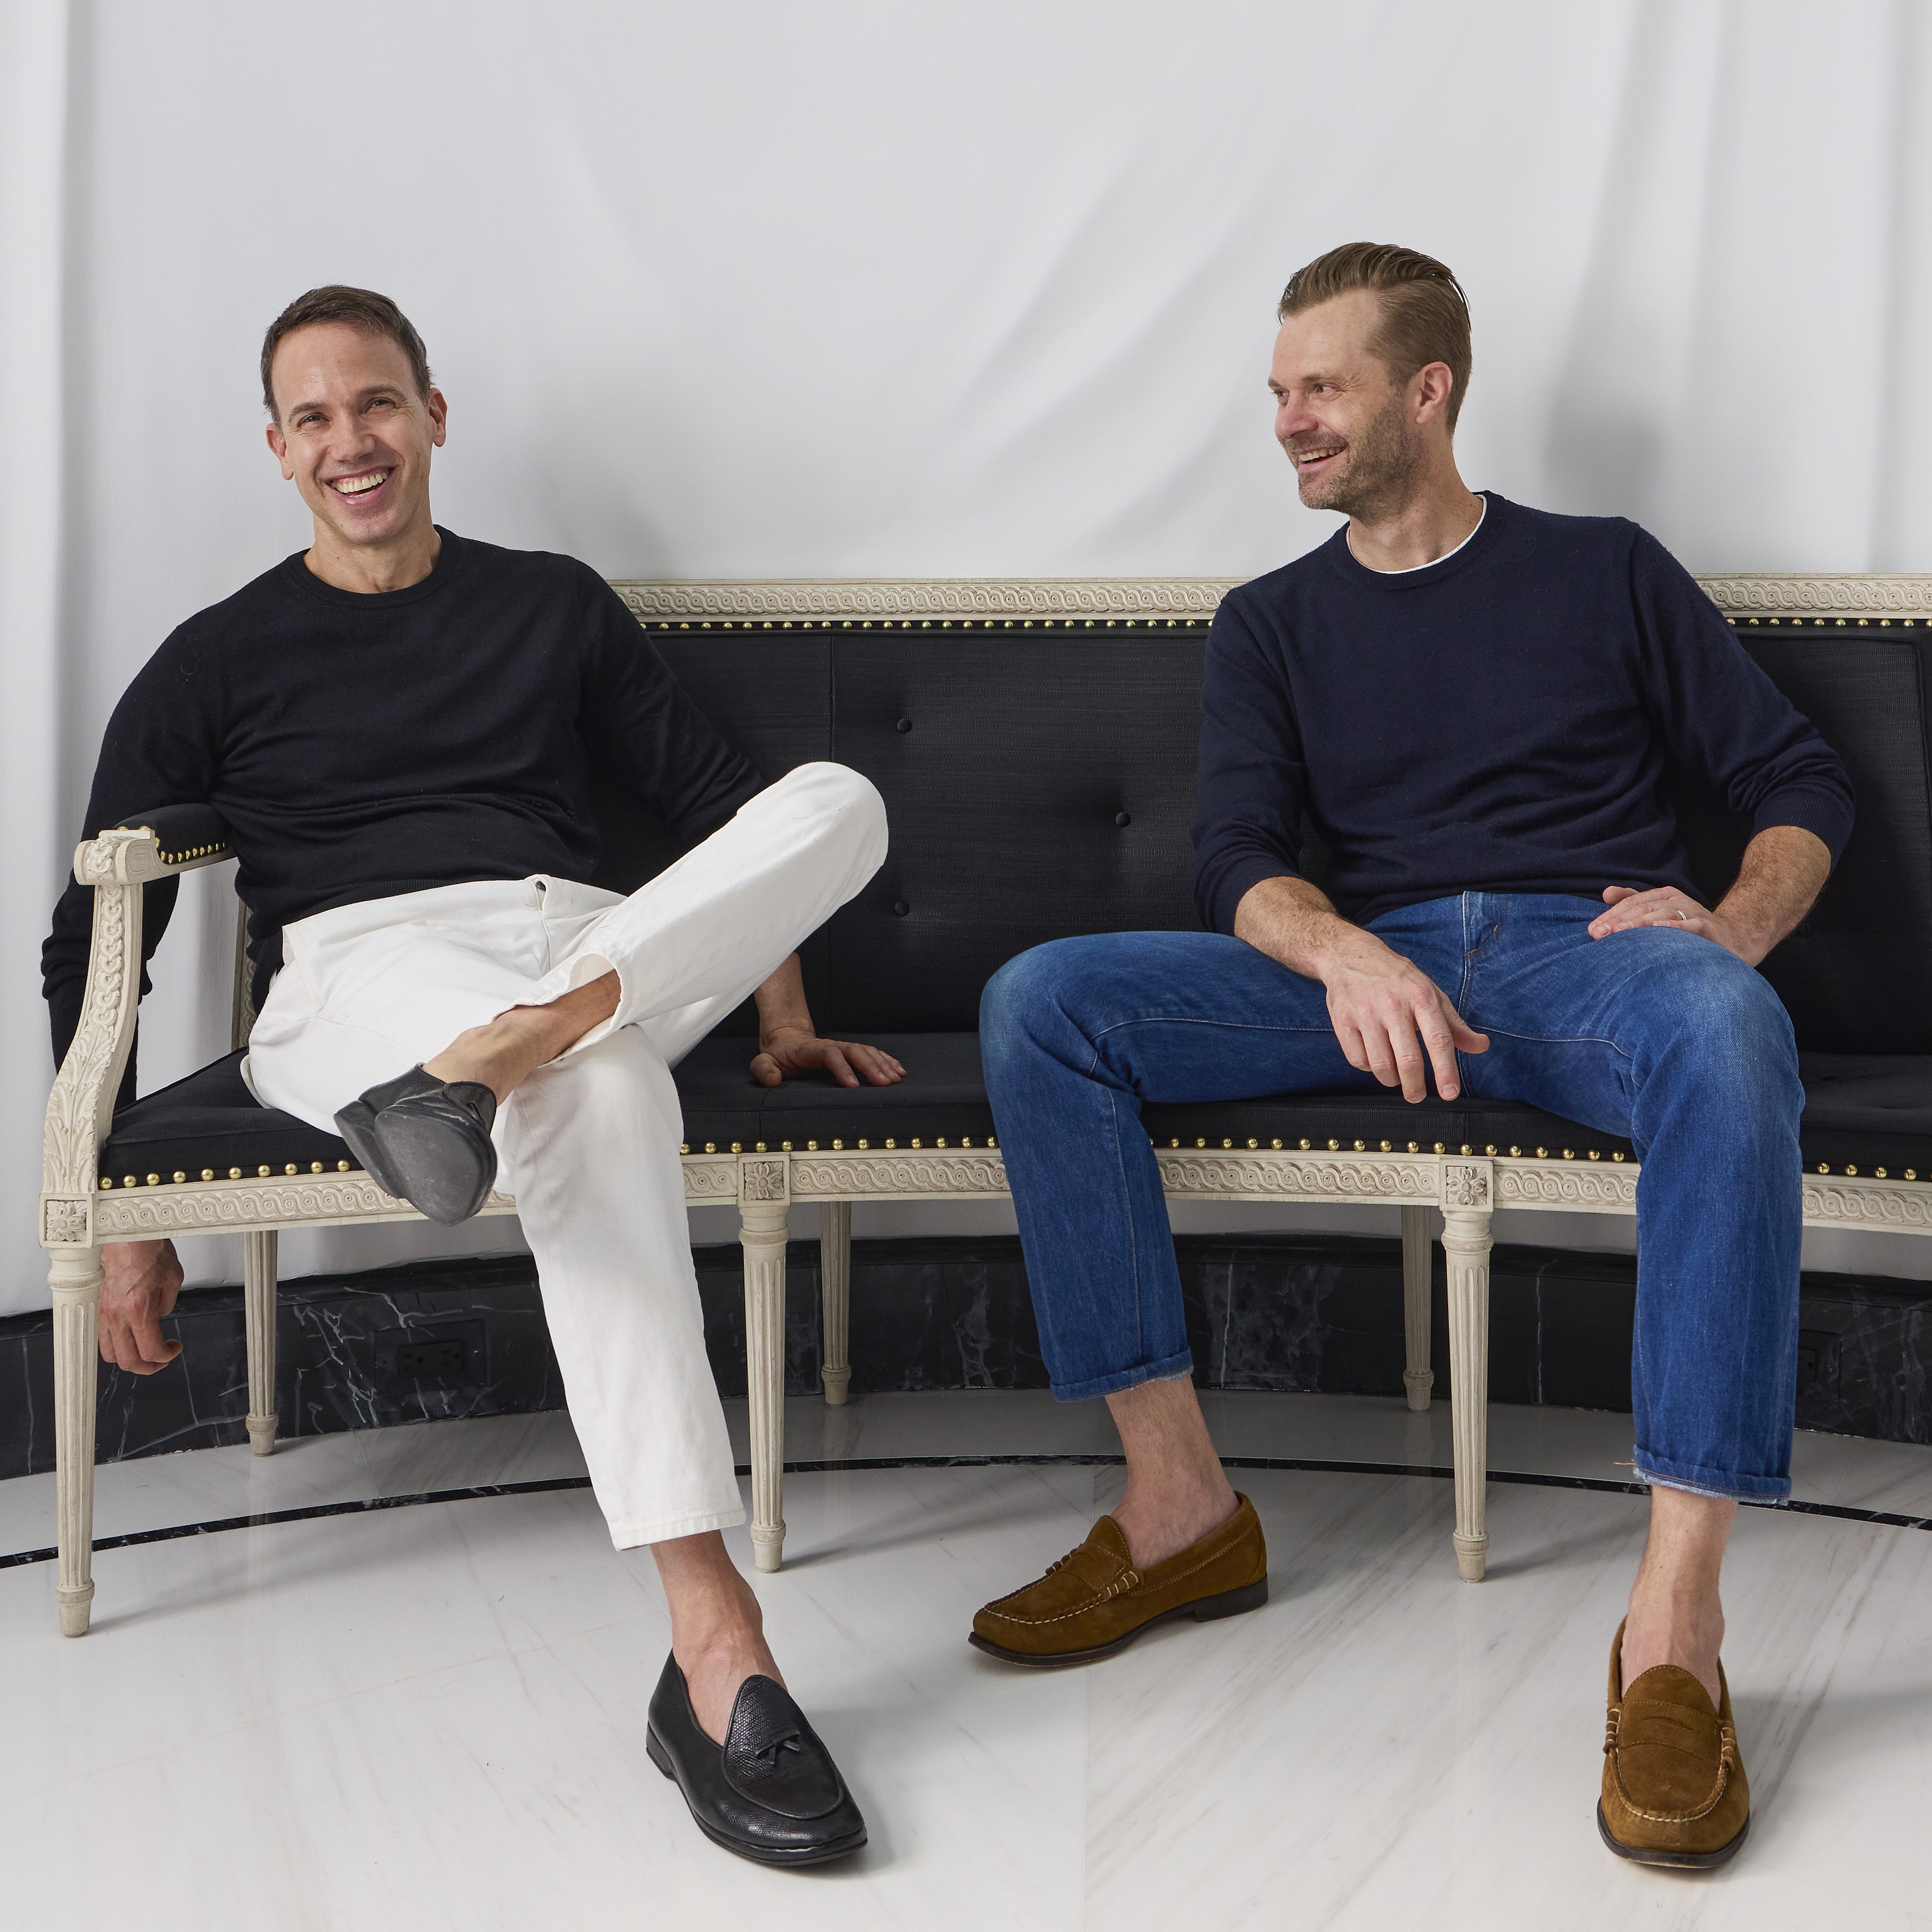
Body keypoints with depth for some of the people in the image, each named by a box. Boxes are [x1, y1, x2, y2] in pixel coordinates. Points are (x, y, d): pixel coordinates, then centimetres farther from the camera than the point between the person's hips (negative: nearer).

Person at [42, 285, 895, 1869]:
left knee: (839, 799, -26)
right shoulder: (218, 663, 15)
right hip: (358, 972, -3)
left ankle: (501, 1053, -46)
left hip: (590, 946, 4)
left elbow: (721, 799, 24)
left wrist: (784, 1018, 14)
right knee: (603, 1097, -41)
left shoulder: (553, 605, 22)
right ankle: (714, 1652, -51)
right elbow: (93, 946, 13)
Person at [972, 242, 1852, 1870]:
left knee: (1729, 1036, -39)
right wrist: (1345, 954, -20)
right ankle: (1181, 1503, -21)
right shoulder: (1271, 623, 20)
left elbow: (1802, 784, 13)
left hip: (1591, 946, -2)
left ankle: (1676, 1622, -39)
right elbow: (1239, 859, 4)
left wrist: (1737, 925, -11)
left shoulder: (1604, 571, 16)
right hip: (1365, 963, 3)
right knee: (1040, 1002, -21)